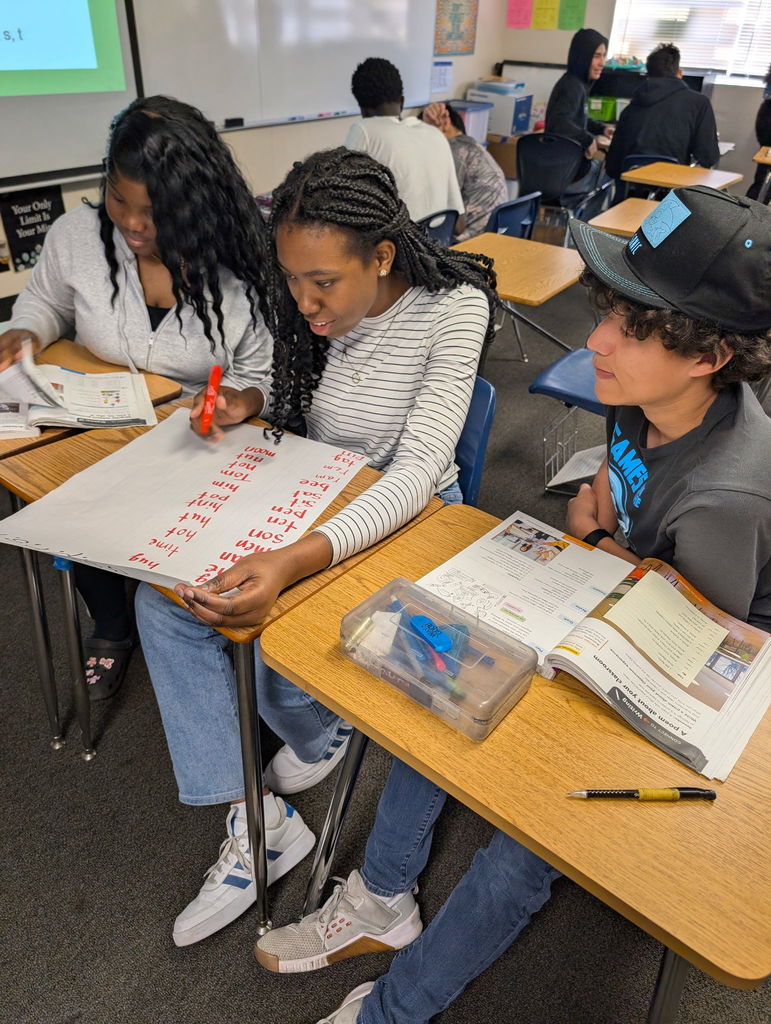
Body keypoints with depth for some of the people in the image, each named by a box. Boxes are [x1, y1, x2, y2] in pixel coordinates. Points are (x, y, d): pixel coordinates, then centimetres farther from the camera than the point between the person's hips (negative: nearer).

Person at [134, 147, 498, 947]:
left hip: (401, 517, -5)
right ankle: (254, 820, -4)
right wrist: (249, 405, -13)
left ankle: (323, 736, 18)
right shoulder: (312, 305, -6)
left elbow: (419, 468, -32)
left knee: (276, 648, -23)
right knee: (163, 597, -11)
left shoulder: (452, 308, -22)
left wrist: (297, 561, -47)